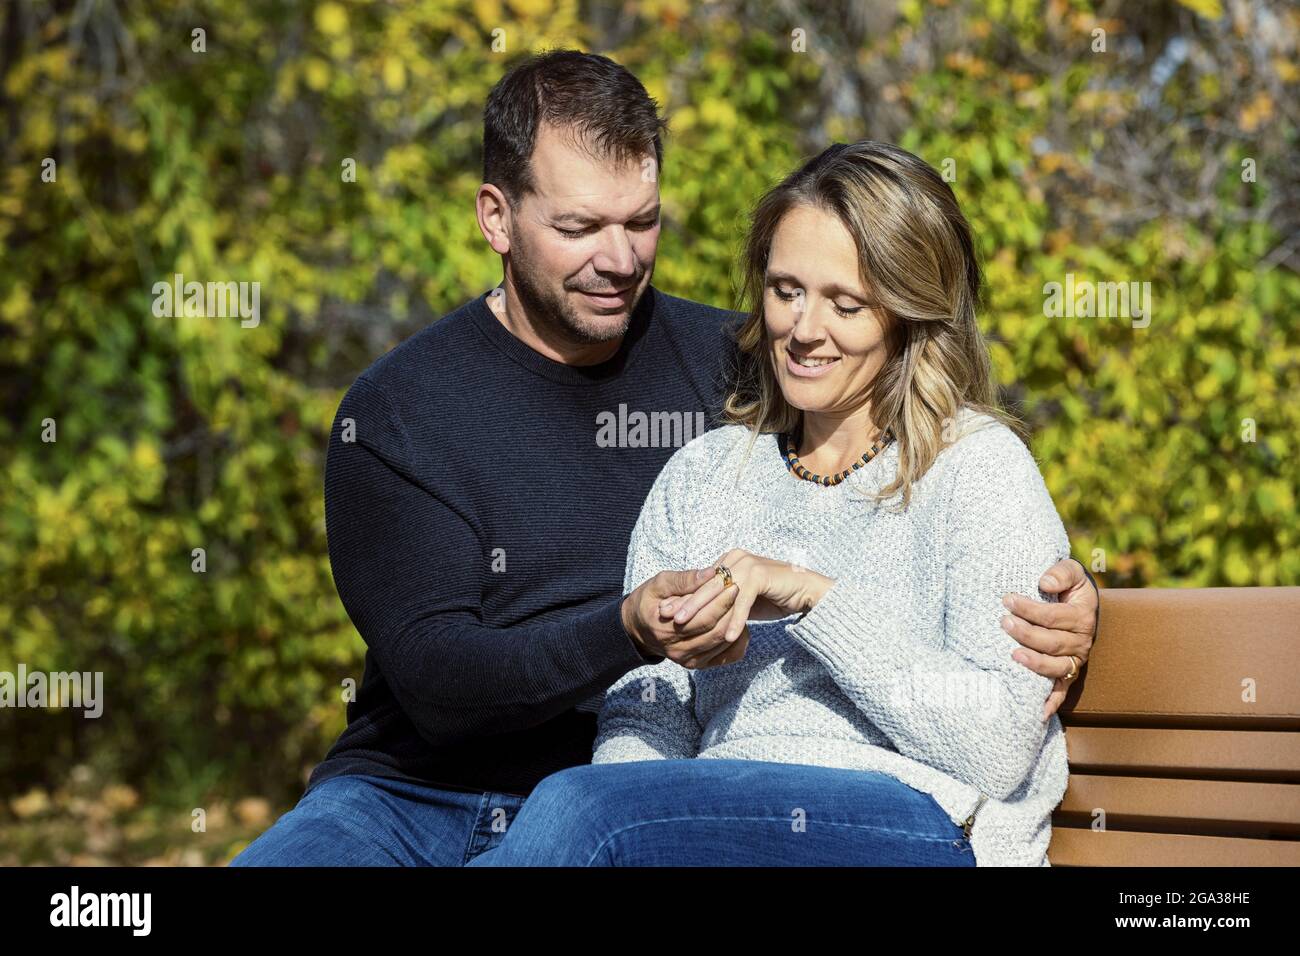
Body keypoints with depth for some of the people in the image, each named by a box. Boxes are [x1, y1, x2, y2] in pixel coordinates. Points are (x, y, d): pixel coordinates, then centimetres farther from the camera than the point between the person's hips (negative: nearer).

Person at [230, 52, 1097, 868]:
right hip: (412, 790, -1)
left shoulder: (736, 372, 7)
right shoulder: (397, 411, 0)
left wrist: (1061, 593, -8)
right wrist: (627, 633, -27)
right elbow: (435, 682, -10)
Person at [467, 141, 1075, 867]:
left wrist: (813, 598, -12)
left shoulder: (978, 468, 4)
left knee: (580, 807, -30)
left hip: (927, 830, -4)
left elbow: (999, 750, -7)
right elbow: (643, 714, 12)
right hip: (731, 822, 4)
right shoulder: (702, 474, 20)